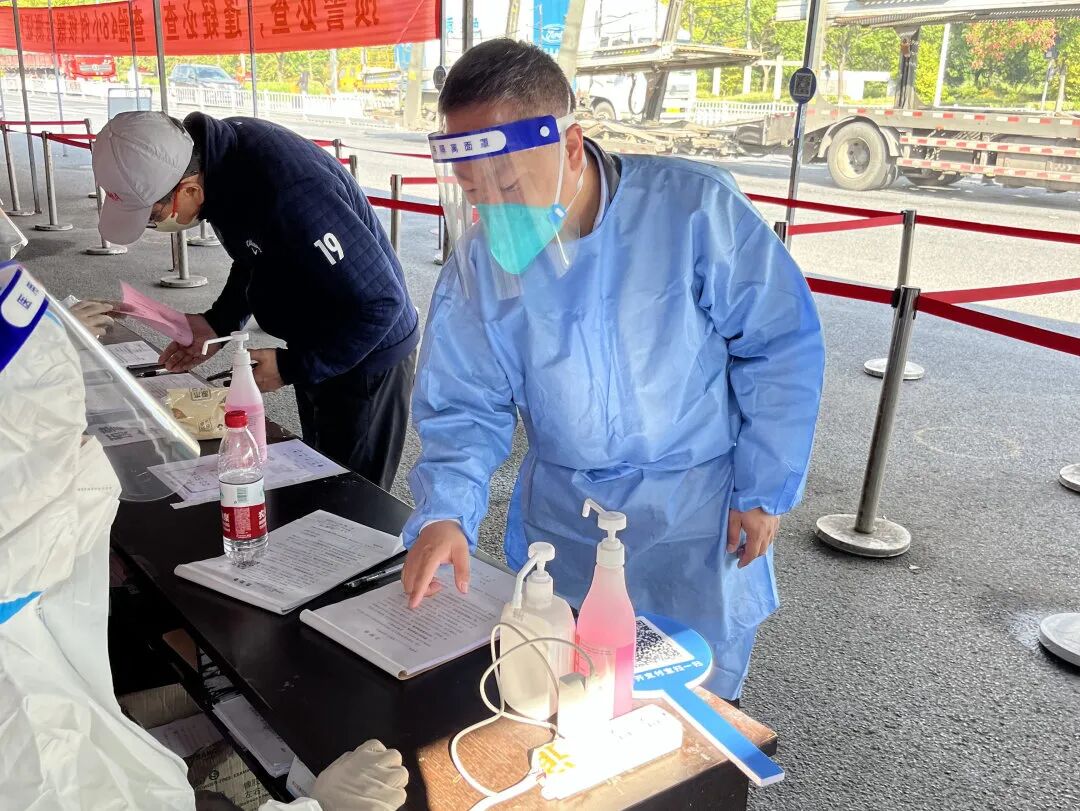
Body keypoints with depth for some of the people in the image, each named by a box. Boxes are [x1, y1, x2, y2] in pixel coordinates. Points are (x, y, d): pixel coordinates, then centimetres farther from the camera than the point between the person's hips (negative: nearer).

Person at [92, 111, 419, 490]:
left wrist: (292, 368, -21)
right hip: (315, 345, 9)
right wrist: (219, 322, -2)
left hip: (365, 353, -8)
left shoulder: (288, 193, -35)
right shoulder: (219, 153, -8)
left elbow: (378, 301, -30)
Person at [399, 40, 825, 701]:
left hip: (699, 510, -2)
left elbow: (781, 345, -11)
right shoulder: (479, 258, -9)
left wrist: (764, 489, -8)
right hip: (562, 515, 3)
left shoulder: (694, 208, -20)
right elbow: (465, 408, -4)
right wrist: (444, 513, -21)